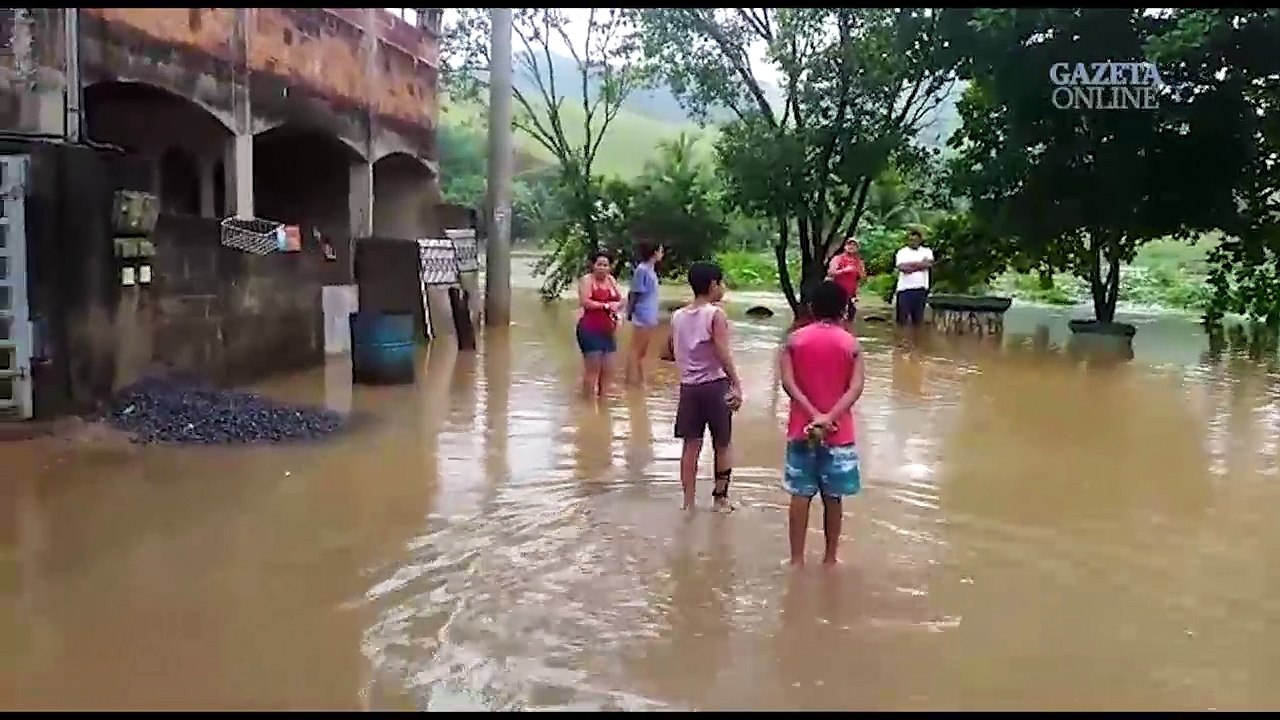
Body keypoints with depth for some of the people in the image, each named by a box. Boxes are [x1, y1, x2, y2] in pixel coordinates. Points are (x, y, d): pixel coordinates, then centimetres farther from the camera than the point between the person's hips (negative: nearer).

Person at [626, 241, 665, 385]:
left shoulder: (651, 269, 10)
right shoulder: (642, 269, -16)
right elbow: (635, 293, -15)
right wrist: (630, 313, -13)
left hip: (650, 316, 9)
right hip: (642, 316, -9)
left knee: (643, 351, 15)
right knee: (636, 351, -4)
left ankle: (641, 381, 23)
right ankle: (630, 382, 1)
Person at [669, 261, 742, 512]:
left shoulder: (677, 316, 7)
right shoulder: (716, 314, -10)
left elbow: (672, 353, 13)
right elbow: (723, 355, -17)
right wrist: (737, 385, -15)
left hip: (688, 387, 4)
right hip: (715, 385, -4)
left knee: (691, 445, 9)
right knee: (723, 444, 12)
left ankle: (688, 501, 11)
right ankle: (720, 497, 19)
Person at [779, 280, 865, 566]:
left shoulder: (795, 339, 0)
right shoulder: (851, 343, -2)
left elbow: (788, 382, -10)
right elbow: (856, 387, -13)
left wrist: (813, 414, -15)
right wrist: (830, 417, -19)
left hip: (802, 428, 1)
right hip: (838, 432, -1)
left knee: (800, 495, 6)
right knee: (833, 497, 9)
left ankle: (797, 558, 9)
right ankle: (830, 557, 19)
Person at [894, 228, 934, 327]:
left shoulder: (927, 251, 10)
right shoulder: (901, 252, 6)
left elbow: (929, 263, -10)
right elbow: (902, 267, -11)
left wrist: (910, 264, -8)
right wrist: (920, 265, -6)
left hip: (921, 288, 2)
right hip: (905, 288, -1)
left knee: (919, 317, 7)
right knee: (903, 317, 0)